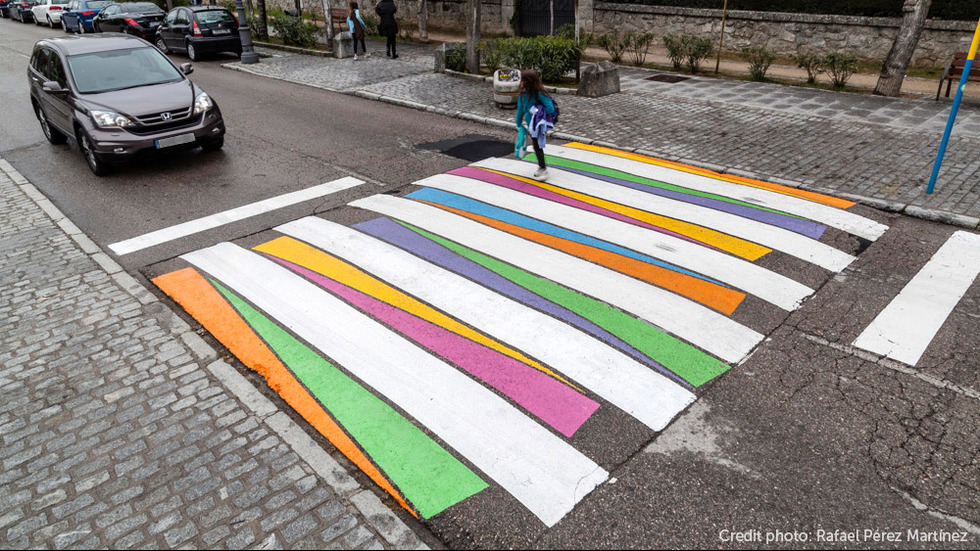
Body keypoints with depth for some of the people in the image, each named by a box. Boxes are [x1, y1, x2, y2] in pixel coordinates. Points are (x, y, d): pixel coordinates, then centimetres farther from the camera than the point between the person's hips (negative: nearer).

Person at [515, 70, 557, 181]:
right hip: (530, 123, 6)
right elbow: (520, 109, 6)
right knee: (536, 145, 17)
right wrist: (518, 124, 11)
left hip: (539, 124, -6)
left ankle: (543, 169, 11)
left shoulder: (539, 94, -22)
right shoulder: (522, 93, -4)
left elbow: (550, 108, -22)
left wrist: (536, 111, -21)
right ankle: (541, 166, 34)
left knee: (537, 145, -2)